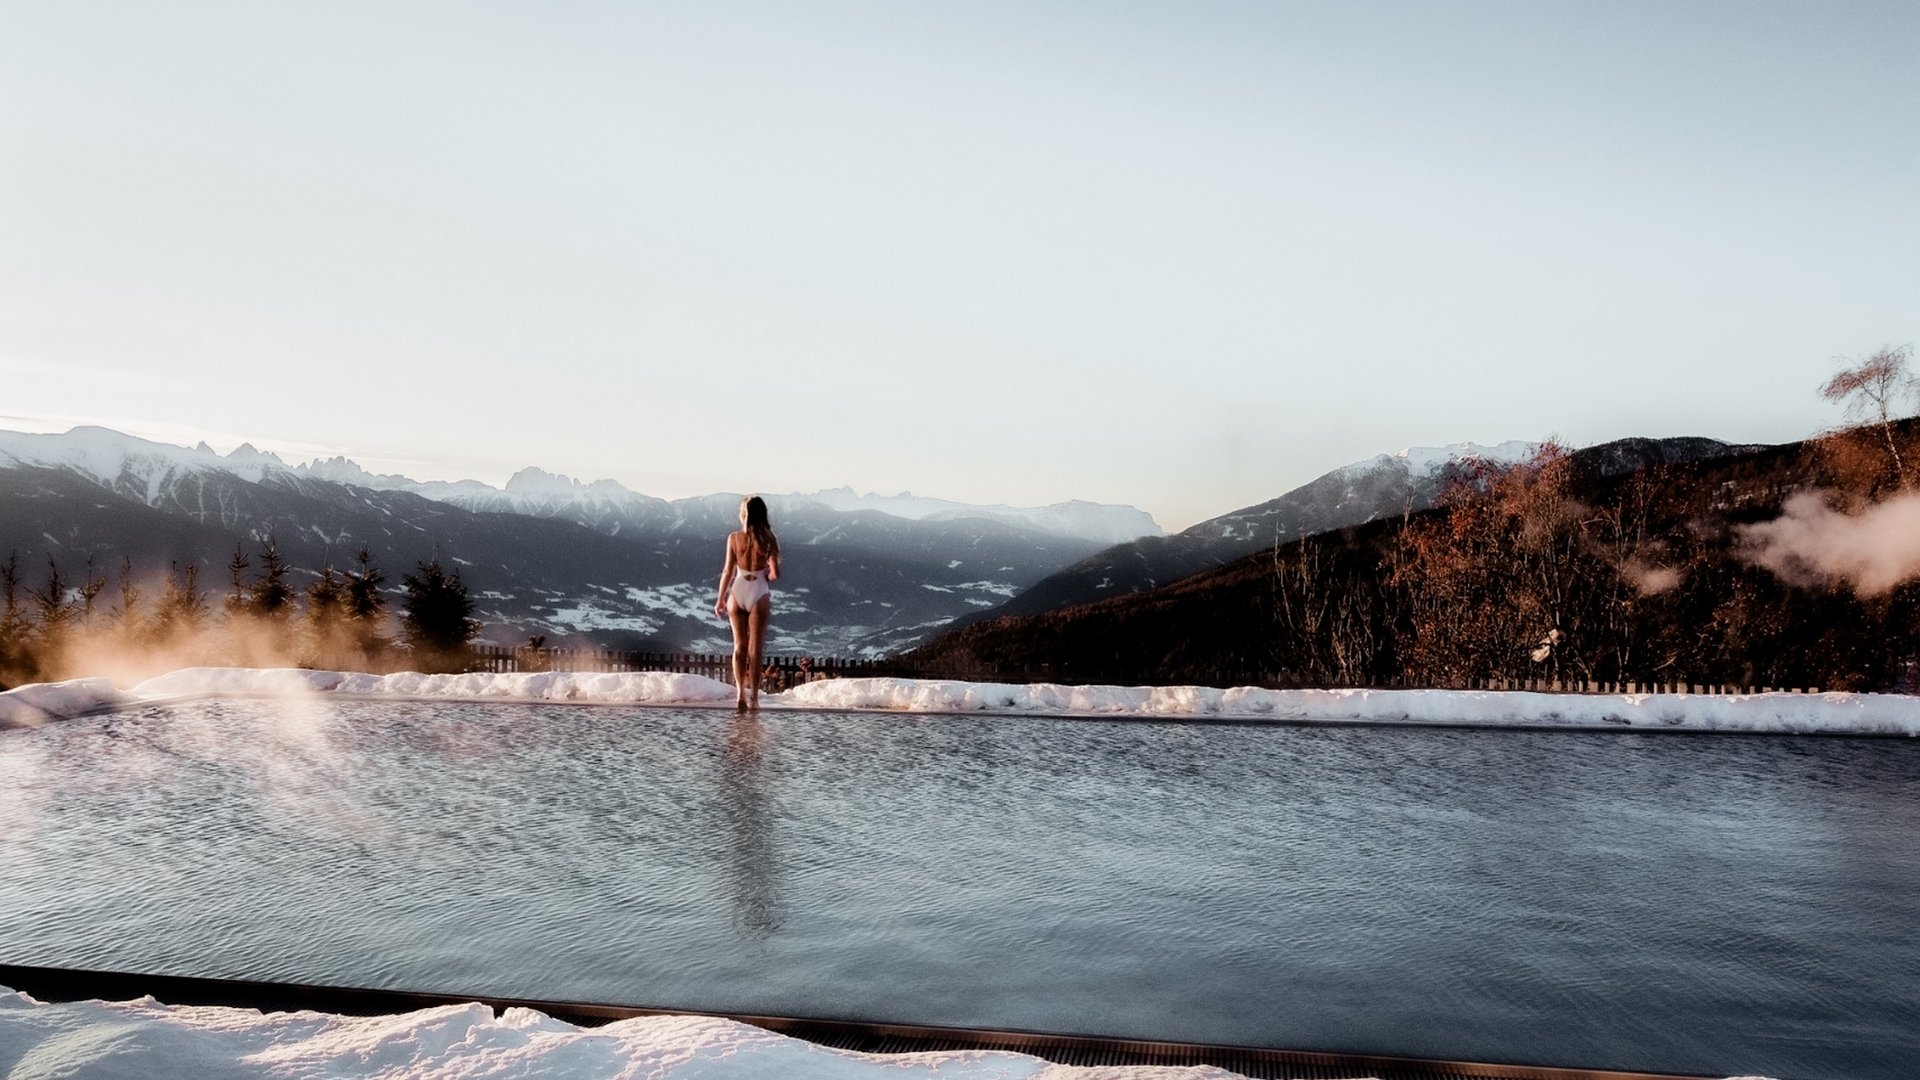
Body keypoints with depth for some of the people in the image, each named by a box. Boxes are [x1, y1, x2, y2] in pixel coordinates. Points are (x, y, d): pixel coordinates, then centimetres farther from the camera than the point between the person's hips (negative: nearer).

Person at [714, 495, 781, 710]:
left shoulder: (734, 539, -3)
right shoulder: (768, 539, -6)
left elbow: (728, 571, -2)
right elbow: (775, 573, -9)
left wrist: (720, 599, 6)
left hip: (737, 593, 1)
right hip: (759, 594, -1)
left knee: (739, 645, 11)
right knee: (755, 648, 6)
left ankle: (740, 693, 1)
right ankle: (754, 698, 6)